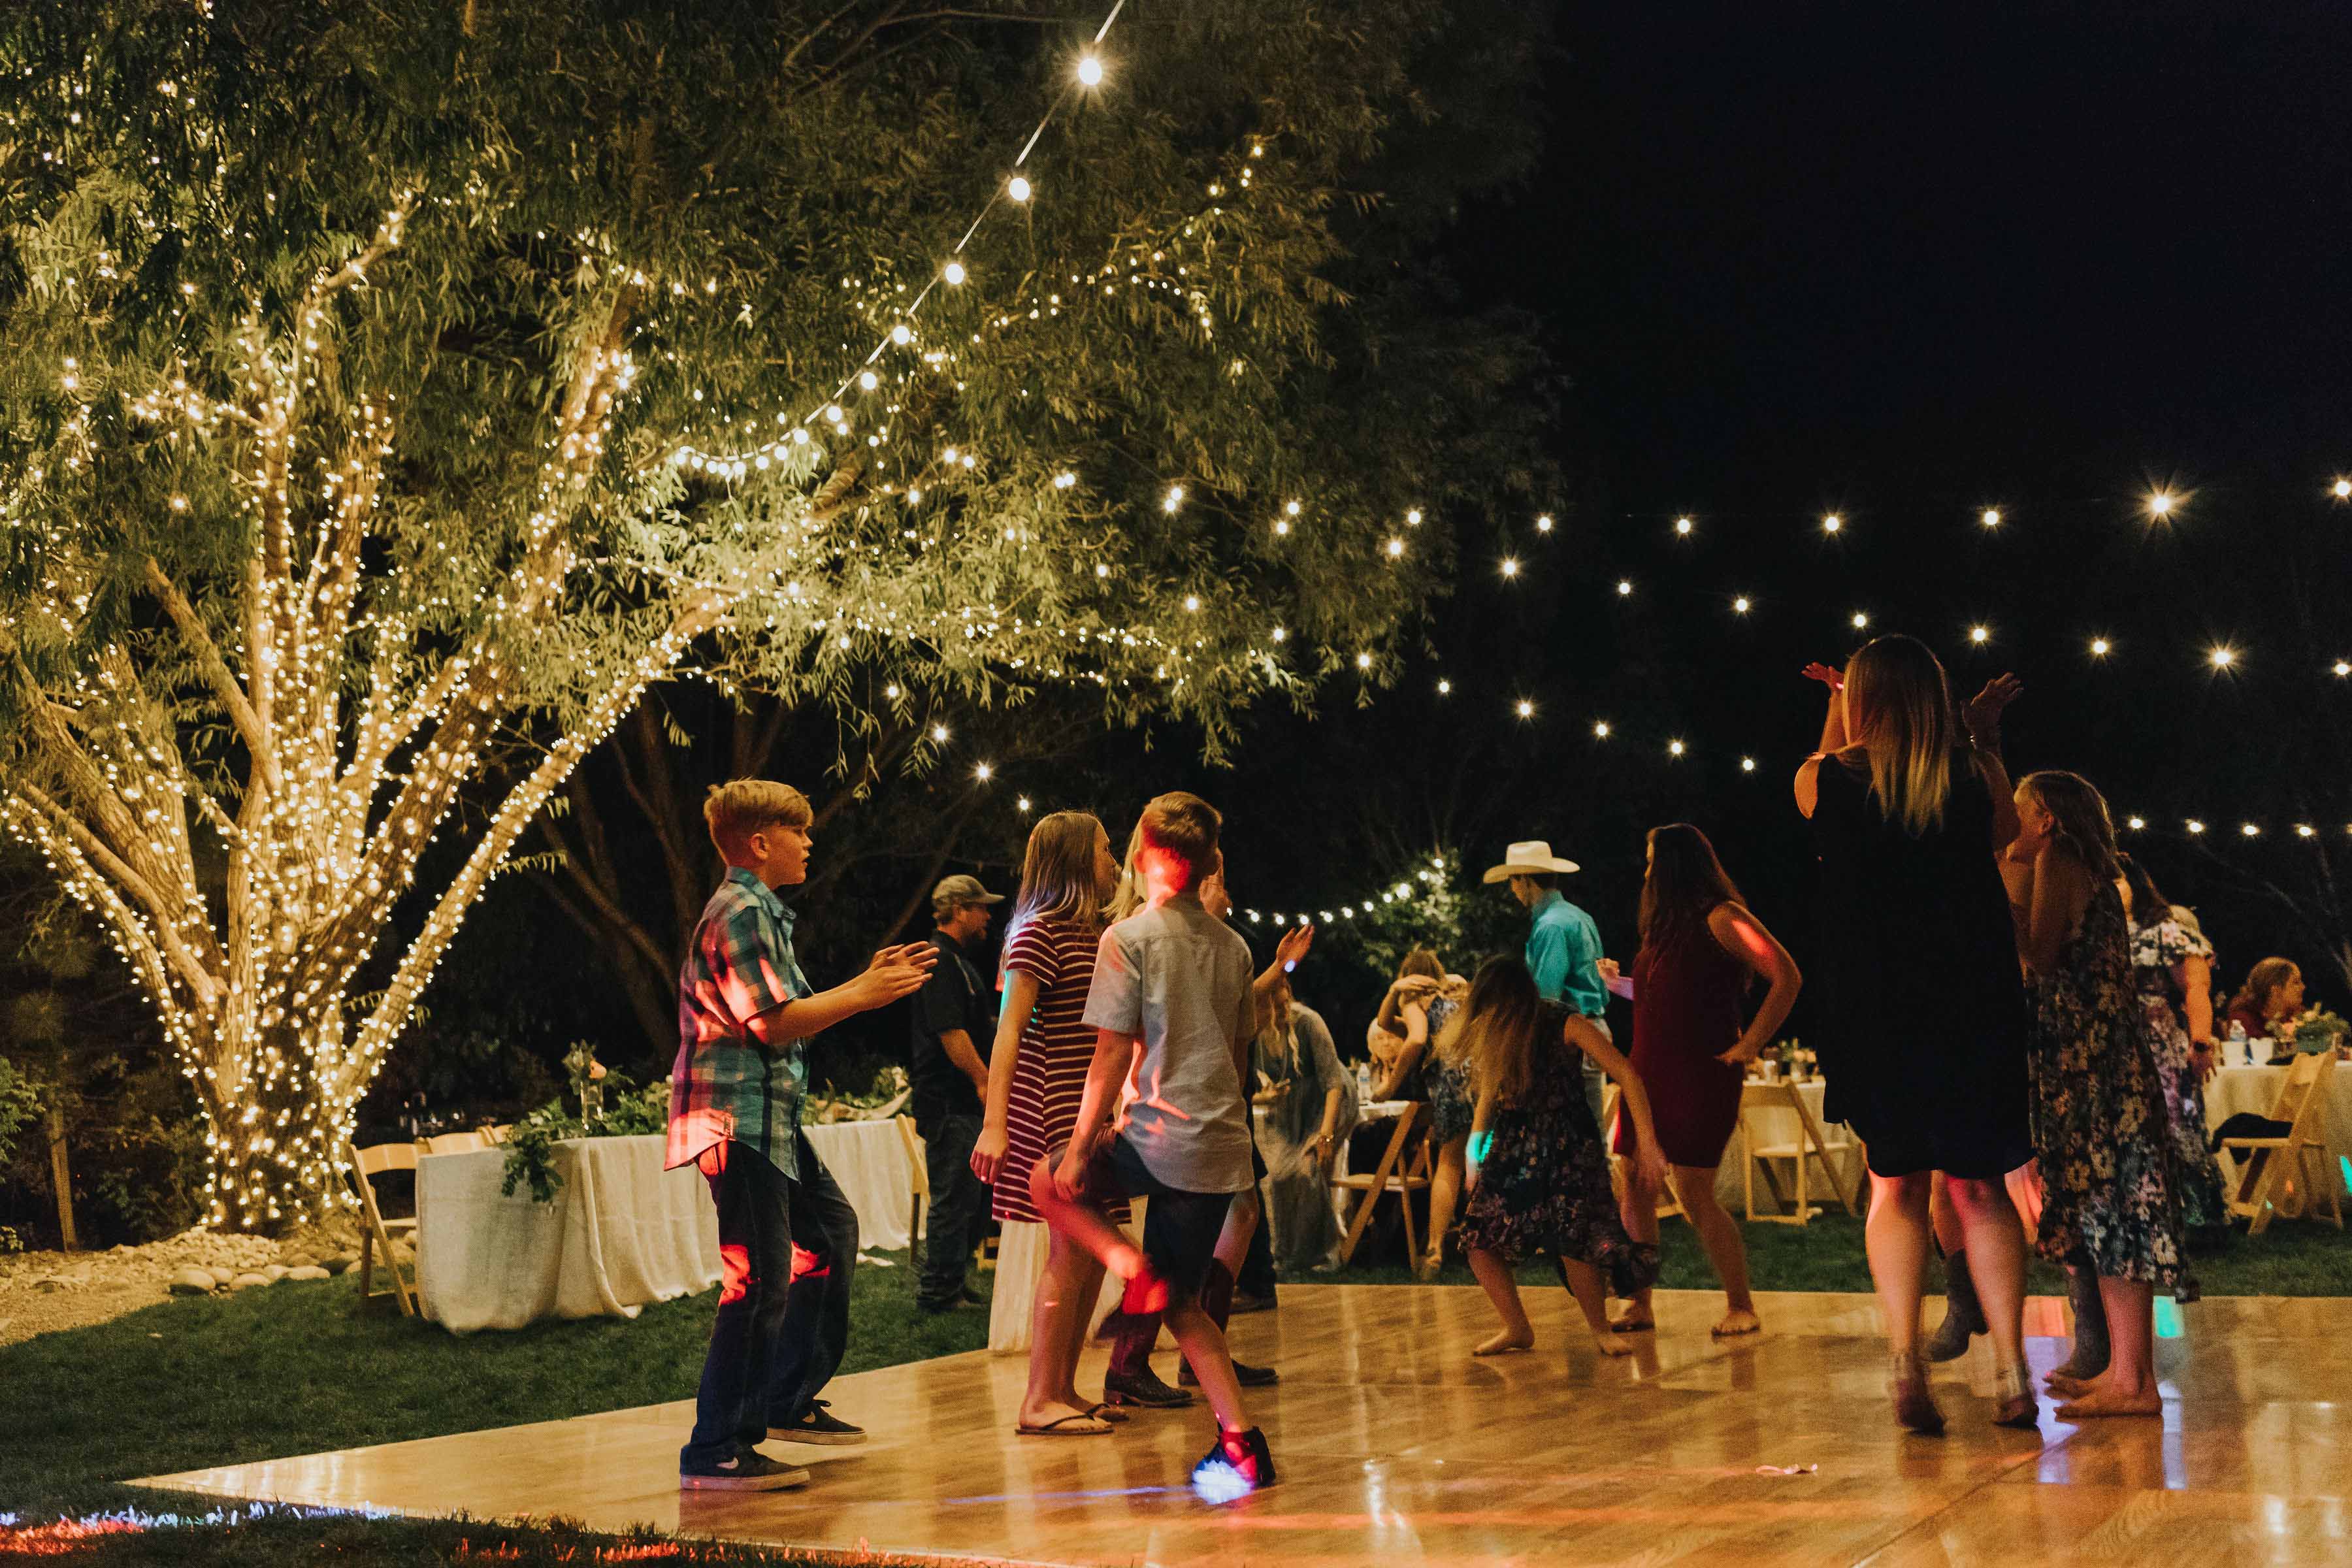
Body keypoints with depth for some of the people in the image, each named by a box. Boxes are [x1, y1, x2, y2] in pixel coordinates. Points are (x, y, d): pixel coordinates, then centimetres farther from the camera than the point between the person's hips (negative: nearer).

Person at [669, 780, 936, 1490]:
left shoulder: (762, 911, 21)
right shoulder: (740, 912, -13)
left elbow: (794, 1022, 21)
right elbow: (775, 1023, -20)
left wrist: (870, 982, 16)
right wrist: (863, 995, -10)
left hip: (771, 1117, 11)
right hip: (739, 1116, -11)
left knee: (831, 1230, 19)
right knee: (761, 1279, -13)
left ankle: (789, 1402, 26)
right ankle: (715, 1451, -11)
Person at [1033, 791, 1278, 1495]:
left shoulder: (1128, 939, -7)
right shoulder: (1233, 946, 11)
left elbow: (1113, 1054, -10)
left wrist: (1081, 1147, -4)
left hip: (1161, 1139, -6)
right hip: (1224, 1144, 6)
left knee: (1049, 1183, 20)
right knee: (1182, 1303, 14)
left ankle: (1132, 1266, -3)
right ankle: (1240, 1442, 3)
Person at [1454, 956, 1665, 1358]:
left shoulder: (1564, 1026, -16)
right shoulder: (1490, 1036, 2)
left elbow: (1626, 1075, -17)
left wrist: (1647, 1142, -23)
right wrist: (1474, 1153, 6)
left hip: (1569, 1147, -5)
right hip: (1515, 1148, 5)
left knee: (1573, 1241, -22)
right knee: (1478, 1238, -8)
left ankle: (1599, 1328, 3)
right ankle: (1517, 1329, 10)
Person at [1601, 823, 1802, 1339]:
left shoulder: (1719, 918, -9)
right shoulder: (1666, 924, 17)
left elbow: (1787, 978, -15)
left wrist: (1748, 1046, -16)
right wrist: (1617, 984, 21)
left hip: (1700, 1075, -8)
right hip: (1651, 1073, 8)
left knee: (1695, 1195, -8)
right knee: (1635, 1190, 4)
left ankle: (1741, 1307, 3)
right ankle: (1640, 1307, 10)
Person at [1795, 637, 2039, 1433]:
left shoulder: (1826, 780, -4)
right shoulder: (1972, 774, -3)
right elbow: (2005, 831, 19)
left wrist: (1838, 705, 33)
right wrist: (1984, 738, 26)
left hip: (1870, 1010, 0)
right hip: (1973, 1008, 0)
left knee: (1895, 1185, 13)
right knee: (1979, 1187, 11)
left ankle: (1905, 1359, -2)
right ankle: (2011, 1373, 5)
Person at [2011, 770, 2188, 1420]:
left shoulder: (2056, 863, -7)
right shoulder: (2090, 871, 21)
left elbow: (2040, 957, -15)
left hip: (2087, 1050, -10)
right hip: (2101, 1049, 10)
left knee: (2108, 1202, -10)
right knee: (2111, 1202, 11)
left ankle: (2132, 1381, -10)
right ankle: (2124, 1370, 15)